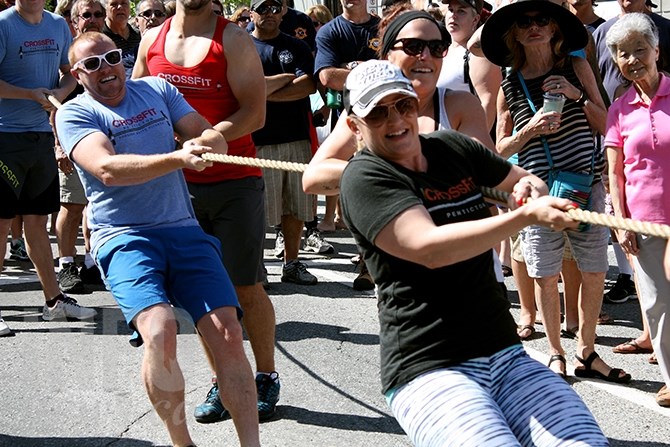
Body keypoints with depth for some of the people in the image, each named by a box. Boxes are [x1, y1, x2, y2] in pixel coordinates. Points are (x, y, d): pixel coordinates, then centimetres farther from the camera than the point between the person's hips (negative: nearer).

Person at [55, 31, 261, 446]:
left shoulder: (157, 89, 16)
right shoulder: (75, 113, 3)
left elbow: (216, 139, 10)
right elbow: (108, 169, -16)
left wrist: (200, 143, -15)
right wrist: (177, 158, -28)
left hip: (185, 230, 4)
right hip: (125, 237, -4)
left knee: (229, 335, -14)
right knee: (160, 330, -27)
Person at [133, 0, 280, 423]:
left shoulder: (233, 39, -5)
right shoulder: (152, 40, 9)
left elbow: (255, 113, -12)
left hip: (235, 183, -4)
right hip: (179, 183, 4)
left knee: (247, 288, 2)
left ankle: (267, 379, 17)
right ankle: (222, 383, 18)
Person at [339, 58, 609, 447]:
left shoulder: (453, 147, 13)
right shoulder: (364, 176, -7)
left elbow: (526, 180, 27)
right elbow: (429, 248, -22)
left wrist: (530, 189, 2)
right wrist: (526, 216, -28)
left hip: (507, 356, 6)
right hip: (430, 371, -6)